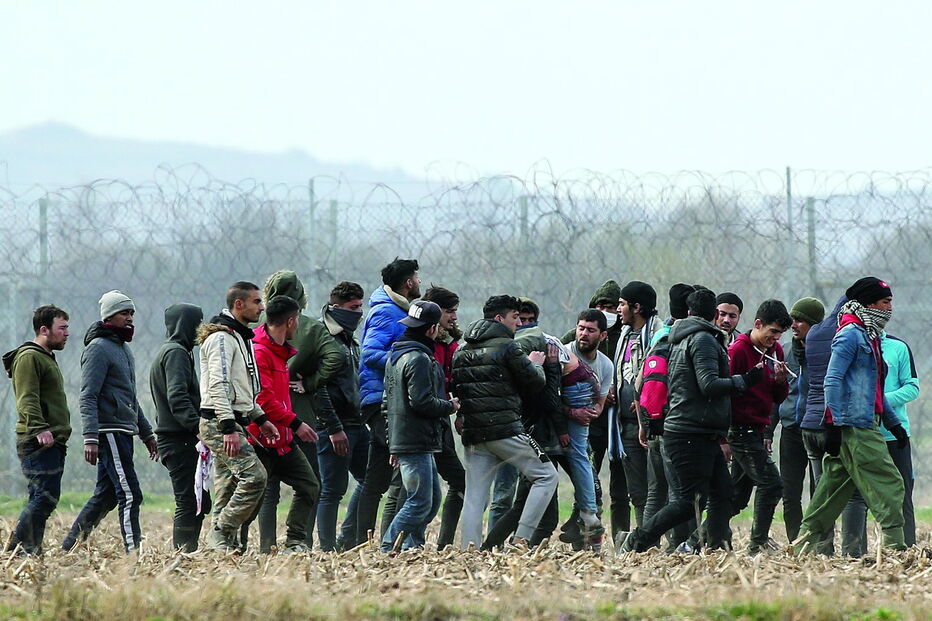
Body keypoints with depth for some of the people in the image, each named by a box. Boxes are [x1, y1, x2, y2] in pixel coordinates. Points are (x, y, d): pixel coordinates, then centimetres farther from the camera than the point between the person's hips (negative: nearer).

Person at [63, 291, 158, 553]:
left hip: (124, 433, 10)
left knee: (105, 497, 11)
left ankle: (69, 548, 16)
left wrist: (147, 433, 28)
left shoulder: (123, 349, 21)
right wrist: (90, 438, -23)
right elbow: (88, 397, -15)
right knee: (130, 495, -14)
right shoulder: (99, 348, -9)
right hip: (110, 431, -10)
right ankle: (133, 554, -17)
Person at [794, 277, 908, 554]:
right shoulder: (850, 334, -9)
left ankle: (804, 545, 13)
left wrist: (894, 424, 28)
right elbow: (832, 380, -16)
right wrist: (833, 424, -21)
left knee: (835, 487, 11)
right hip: (855, 426, -10)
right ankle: (894, 548, -14)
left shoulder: (869, 336, 22)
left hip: (865, 426, 10)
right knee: (887, 484, -12)